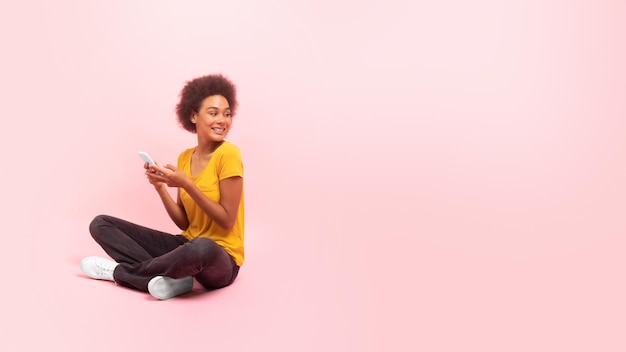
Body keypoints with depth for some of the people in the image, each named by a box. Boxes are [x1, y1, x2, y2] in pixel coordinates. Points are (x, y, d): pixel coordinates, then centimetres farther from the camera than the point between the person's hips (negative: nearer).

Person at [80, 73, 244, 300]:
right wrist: (161, 187, -10)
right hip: (188, 246, 7)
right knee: (101, 224, 2)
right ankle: (169, 278, -20)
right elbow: (184, 224, 5)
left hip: (220, 259, -7)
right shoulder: (185, 158, 6)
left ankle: (119, 271, -16)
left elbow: (227, 222, -15)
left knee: (202, 248, -44)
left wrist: (186, 184, -20)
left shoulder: (228, 155, -14)